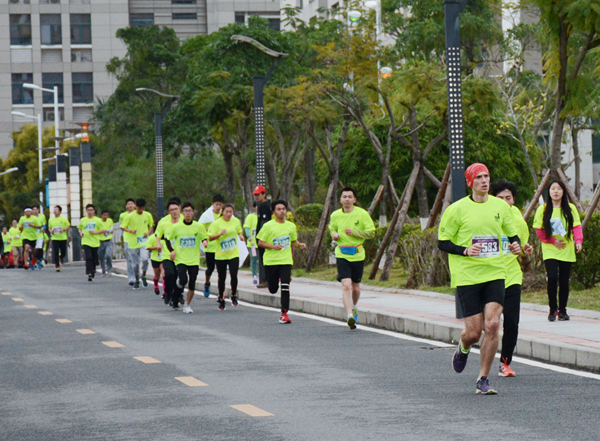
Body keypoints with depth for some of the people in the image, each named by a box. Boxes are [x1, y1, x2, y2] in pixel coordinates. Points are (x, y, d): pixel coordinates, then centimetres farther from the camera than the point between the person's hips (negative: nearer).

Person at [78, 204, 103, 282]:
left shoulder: (97, 220, 1)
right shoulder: (83, 220, 7)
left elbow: (103, 230, 2)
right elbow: (79, 228, 23)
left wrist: (94, 232, -12)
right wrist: (81, 232, 2)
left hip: (95, 242, 0)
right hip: (86, 242, 0)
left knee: (94, 259, 8)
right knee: (88, 258, -16)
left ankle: (93, 271, 28)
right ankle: (90, 273, -20)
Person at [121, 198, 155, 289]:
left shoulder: (148, 215, 2)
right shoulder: (130, 216, -6)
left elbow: (151, 225, 17)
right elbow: (122, 227, 0)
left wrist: (148, 233, -3)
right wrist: (131, 231, -17)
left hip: (144, 241, 0)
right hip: (133, 243, 0)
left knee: (145, 258, -23)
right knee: (135, 263, 6)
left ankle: (143, 276, 0)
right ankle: (136, 281, 25)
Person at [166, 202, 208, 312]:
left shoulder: (199, 226, 1)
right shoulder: (176, 227, 1)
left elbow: (204, 238, 9)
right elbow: (168, 240, 12)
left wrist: (205, 241, -15)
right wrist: (172, 250, -4)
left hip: (194, 260, 1)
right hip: (180, 259, -1)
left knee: (192, 284, -1)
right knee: (183, 280, -20)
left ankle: (187, 305, 17)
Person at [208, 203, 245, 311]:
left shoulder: (236, 221, 3)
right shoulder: (216, 223, -7)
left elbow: (239, 231, 22)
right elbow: (210, 237, -9)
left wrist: (241, 236, 0)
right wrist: (220, 234, -24)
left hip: (234, 254, 1)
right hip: (220, 255, -1)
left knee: (234, 275, -13)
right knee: (222, 278, 4)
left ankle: (234, 295, 10)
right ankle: (221, 299, 20)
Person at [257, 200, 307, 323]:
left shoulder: (291, 226, 7)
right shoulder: (268, 226, -4)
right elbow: (260, 243, -3)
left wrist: (300, 245, 0)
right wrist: (273, 246, -18)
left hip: (286, 261, 1)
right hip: (271, 261, -1)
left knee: (285, 287, -14)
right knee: (273, 289, 8)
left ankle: (284, 313, -9)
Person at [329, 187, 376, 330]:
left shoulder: (362, 214, -5)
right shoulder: (335, 215, 3)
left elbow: (371, 233, -4)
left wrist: (354, 232, -16)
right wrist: (334, 234, 0)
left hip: (357, 255, 0)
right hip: (342, 255, 0)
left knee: (355, 287, 13)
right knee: (346, 285, -17)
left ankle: (354, 307, 44)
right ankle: (350, 316, -23)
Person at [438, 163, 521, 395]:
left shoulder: (500, 206, 8)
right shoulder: (457, 209, -3)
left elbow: (513, 234, 20)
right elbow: (442, 242, 0)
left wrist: (516, 246, -2)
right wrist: (465, 251, -16)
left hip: (495, 273, 3)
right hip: (467, 276, -2)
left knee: (492, 324, -13)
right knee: (474, 331, -4)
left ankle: (483, 380, -1)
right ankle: (463, 348, 36)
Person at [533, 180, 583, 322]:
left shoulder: (570, 209, 3)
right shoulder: (543, 210, 1)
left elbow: (576, 226, -3)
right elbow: (539, 230, 2)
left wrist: (578, 241, -21)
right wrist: (553, 241, -9)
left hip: (567, 251, 1)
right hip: (550, 250, -1)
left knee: (564, 281, 2)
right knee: (552, 278, -15)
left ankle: (562, 310, 16)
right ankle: (552, 309, 0)